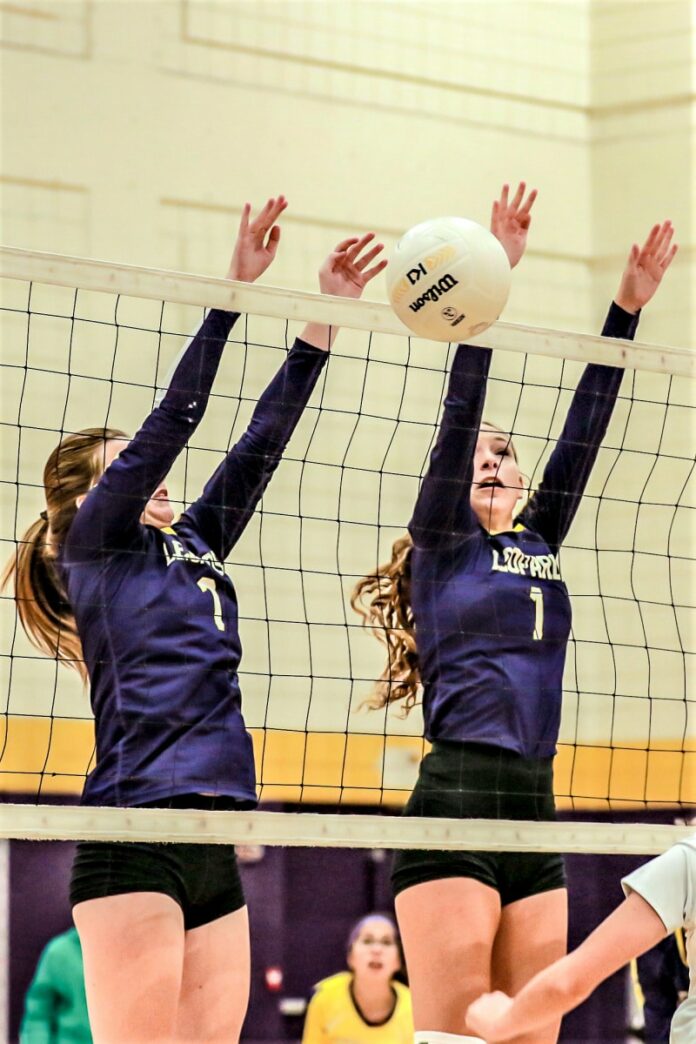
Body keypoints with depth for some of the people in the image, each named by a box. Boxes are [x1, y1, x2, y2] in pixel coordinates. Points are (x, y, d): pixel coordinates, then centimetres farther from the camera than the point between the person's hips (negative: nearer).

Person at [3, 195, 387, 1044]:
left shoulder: (191, 546, 22)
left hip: (215, 850, 7)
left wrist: (326, 315, 13)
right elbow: (173, 419, -4)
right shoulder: (93, 543, 5)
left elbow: (262, 440, 18)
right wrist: (234, 290, -6)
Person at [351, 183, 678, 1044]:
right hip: (454, 810, -6)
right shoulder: (443, 541, 6)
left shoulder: (539, 544, 20)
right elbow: (459, 410, -3)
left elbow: (584, 427, 17)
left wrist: (628, 306, 12)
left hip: (535, 815, 6)